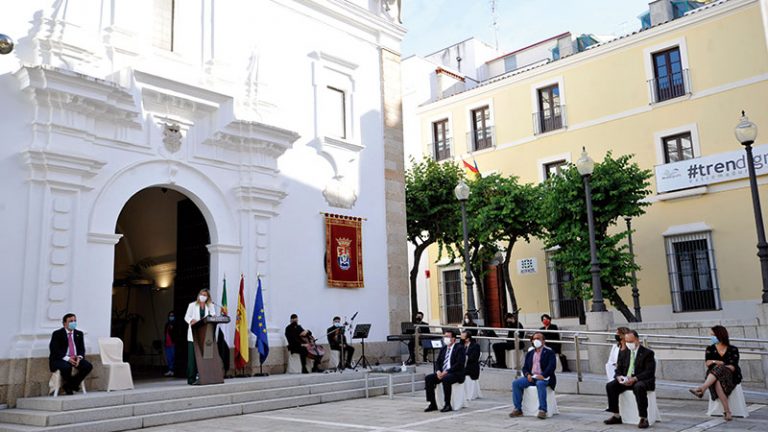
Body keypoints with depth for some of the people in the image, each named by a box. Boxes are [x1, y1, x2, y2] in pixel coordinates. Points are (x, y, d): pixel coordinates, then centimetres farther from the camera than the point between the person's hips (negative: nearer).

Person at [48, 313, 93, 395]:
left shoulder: (79, 334, 12)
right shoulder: (57, 334, -3)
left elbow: (81, 349, 9)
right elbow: (54, 350, -13)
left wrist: (79, 357, -15)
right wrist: (67, 358, -24)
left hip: (75, 358, 5)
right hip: (60, 359, -5)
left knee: (88, 366, -21)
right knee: (66, 367, -38)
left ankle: (69, 386, -7)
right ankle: (72, 385, -7)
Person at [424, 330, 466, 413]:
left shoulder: (459, 348, -5)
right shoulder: (443, 349, 17)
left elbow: (459, 363, -16)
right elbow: (438, 362, 16)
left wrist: (447, 371, -22)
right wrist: (438, 371, -7)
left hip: (456, 373, -7)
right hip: (442, 372, 7)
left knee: (445, 379, -37)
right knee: (428, 378, -15)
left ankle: (448, 405, -25)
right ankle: (432, 404, -10)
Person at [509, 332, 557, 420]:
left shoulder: (549, 352, 3)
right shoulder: (530, 352, 19)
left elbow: (552, 366, -10)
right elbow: (525, 367, 17)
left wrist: (543, 376, -23)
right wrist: (527, 375, -7)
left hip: (544, 377, -5)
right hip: (531, 377, 5)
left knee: (540, 384, -40)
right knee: (516, 383, -19)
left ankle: (542, 410, -35)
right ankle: (518, 409, -15)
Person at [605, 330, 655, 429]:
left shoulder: (648, 353, -3)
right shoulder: (623, 353, 14)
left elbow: (650, 372, -12)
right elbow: (619, 369, 14)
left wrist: (634, 379, -25)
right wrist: (619, 377, -12)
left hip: (642, 381, -5)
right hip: (625, 380, 5)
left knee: (639, 387, -39)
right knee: (610, 386, -19)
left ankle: (643, 419, -29)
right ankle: (616, 416, -10)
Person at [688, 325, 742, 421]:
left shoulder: (733, 350, 5)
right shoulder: (710, 349, 14)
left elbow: (732, 368, -4)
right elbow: (708, 363, 0)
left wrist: (716, 363, -13)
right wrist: (724, 363, -9)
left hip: (731, 377, -2)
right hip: (713, 378, 2)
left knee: (719, 369, -37)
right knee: (717, 382, -37)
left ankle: (701, 389, -56)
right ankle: (727, 412, -44)